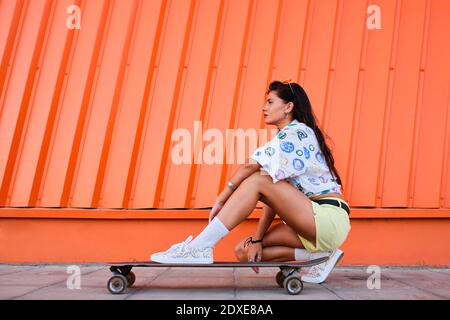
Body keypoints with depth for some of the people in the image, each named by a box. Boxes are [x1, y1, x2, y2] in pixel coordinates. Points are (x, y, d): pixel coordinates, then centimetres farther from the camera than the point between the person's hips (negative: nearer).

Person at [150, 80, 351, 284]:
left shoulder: (296, 131, -6)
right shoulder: (286, 139, 21)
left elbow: (250, 165, -18)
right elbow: (275, 198, 11)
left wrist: (221, 199, -9)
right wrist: (257, 239, 2)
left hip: (330, 218, -9)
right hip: (316, 224, 9)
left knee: (256, 180, -20)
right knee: (243, 252, 2)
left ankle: (199, 248, -23)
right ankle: (319, 254, -1)